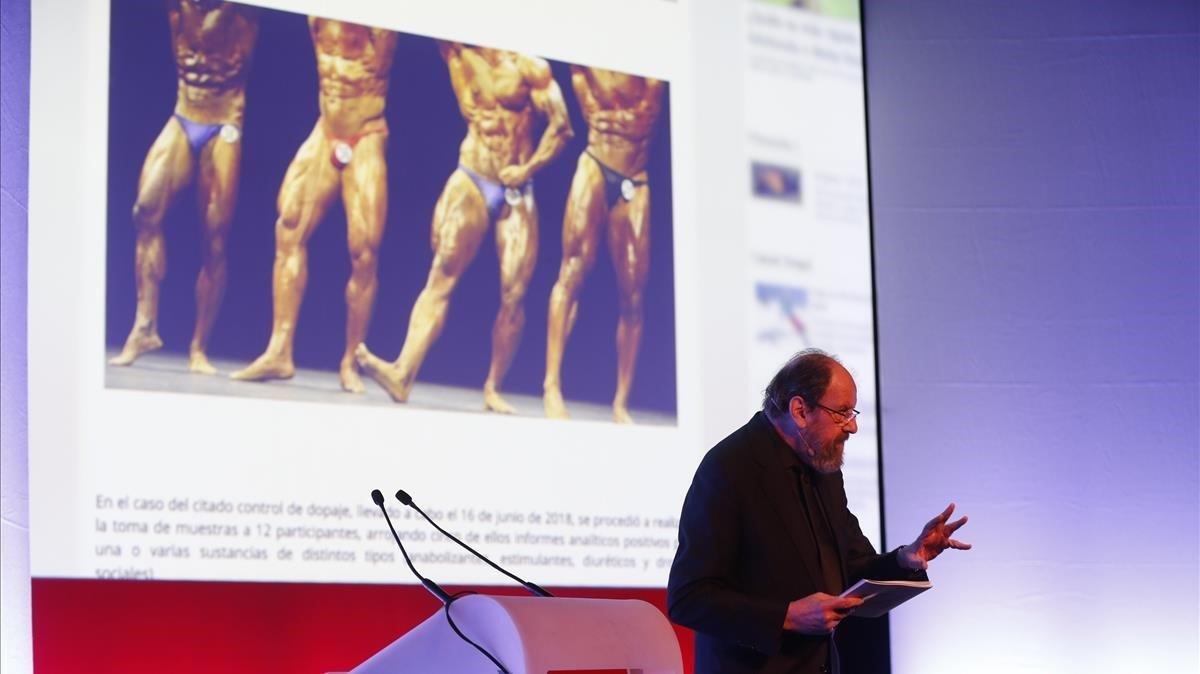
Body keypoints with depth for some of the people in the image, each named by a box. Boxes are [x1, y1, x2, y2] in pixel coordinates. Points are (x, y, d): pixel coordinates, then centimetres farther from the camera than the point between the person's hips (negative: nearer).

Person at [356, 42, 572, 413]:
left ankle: (493, 388, 7)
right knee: (442, 275, -13)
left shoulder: (531, 69, -4)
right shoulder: (461, 56, 3)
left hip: (517, 193, -1)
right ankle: (403, 373, -25)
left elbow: (561, 126, -4)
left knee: (514, 294, -5)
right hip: (471, 183, 1)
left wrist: (529, 168, -9)